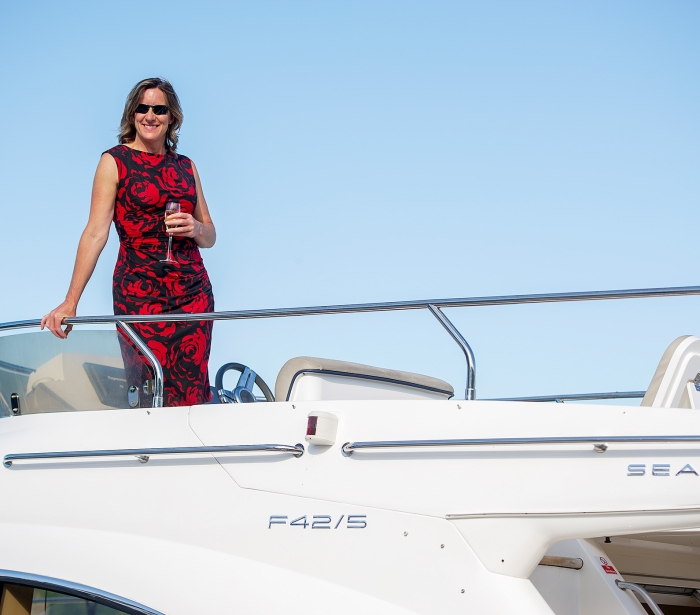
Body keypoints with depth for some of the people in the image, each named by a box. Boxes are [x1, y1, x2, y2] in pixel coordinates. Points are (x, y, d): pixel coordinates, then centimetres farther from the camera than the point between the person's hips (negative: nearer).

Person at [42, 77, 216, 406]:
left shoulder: (186, 166, 15)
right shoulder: (115, 161, 2)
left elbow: (210, 236, 21)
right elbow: (96, 232, -6)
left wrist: (195, 229, -4)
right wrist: (70, 302, -13)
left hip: (193, 292, 4)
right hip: (140, 294, -4)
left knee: (193, 395, -2)